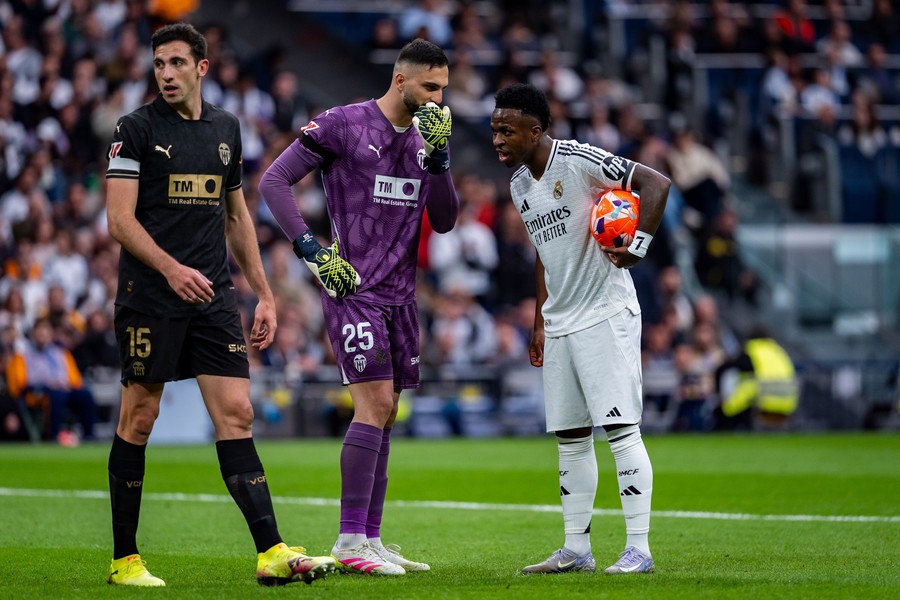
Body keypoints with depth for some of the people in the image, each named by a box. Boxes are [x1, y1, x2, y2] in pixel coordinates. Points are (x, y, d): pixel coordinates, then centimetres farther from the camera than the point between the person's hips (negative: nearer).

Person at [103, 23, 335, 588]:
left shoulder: (226, 128, 13)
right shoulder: (136, 128, -2)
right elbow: (120, 218, -9)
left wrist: (264, 294, 17)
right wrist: (171, 268, -24)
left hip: (214, 295, 4)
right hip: (149, 297, -4)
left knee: (237, 414, -4)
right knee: (139, 419, 0)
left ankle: (272, 552, -10)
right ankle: (125, 559, 10)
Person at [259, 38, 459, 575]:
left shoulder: (424, 137, 13)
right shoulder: (342, 125, -7)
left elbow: (444, 221, 9)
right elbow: (274, 180, -8)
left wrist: (439, 158, -4)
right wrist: (312, 248, -16)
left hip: (399, 294, 7)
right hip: (352, 287, -7)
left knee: (385, 415, 9)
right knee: (374, 405, -15)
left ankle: (370, 538, 15)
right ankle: (350, 542, -14)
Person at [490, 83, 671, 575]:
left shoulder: (580, 161, -14)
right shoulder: (519, 184, 12)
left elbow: (656, 183, -15)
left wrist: (636, 246, -23)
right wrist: (540, 321, 20)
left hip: (606, 315, -8)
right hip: (559, 325, 8)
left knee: (620, 428, -10)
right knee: (570, 437, 9)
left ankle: (639, 549, -8)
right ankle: (576, 549, 14)